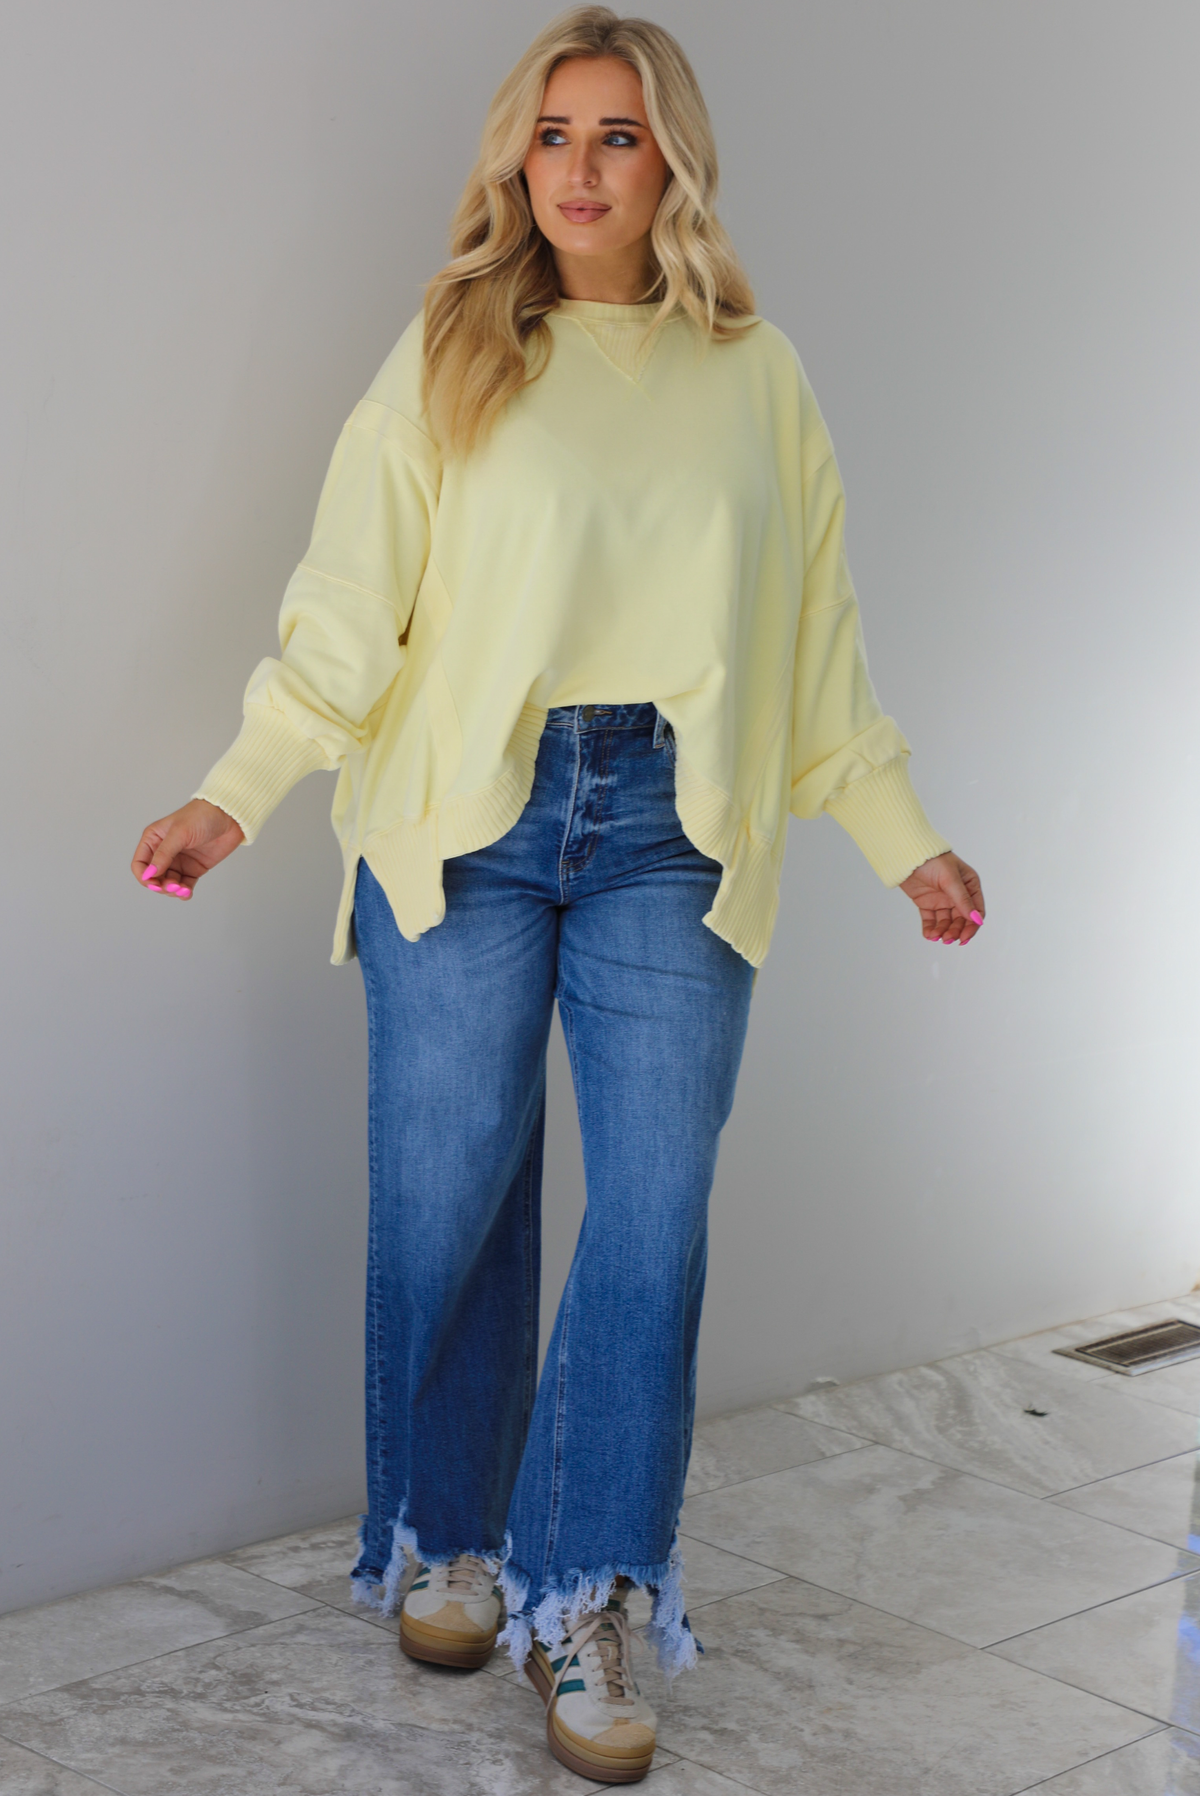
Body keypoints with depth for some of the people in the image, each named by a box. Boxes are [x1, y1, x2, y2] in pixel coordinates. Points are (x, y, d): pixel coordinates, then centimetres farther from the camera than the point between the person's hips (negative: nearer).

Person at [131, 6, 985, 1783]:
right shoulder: (447, 361, 4)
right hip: (466, 822, -1)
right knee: (448, 1201, 4)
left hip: (672, 835, 1)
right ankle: (444, 1539, 25)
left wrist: (903, 834, 12)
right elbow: (345, 617, 0)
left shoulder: (755, 376, 9)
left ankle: (584, 1603, 10)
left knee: (655, 1215, -2)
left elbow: (818, 635, 13)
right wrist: (235, 794, -10)